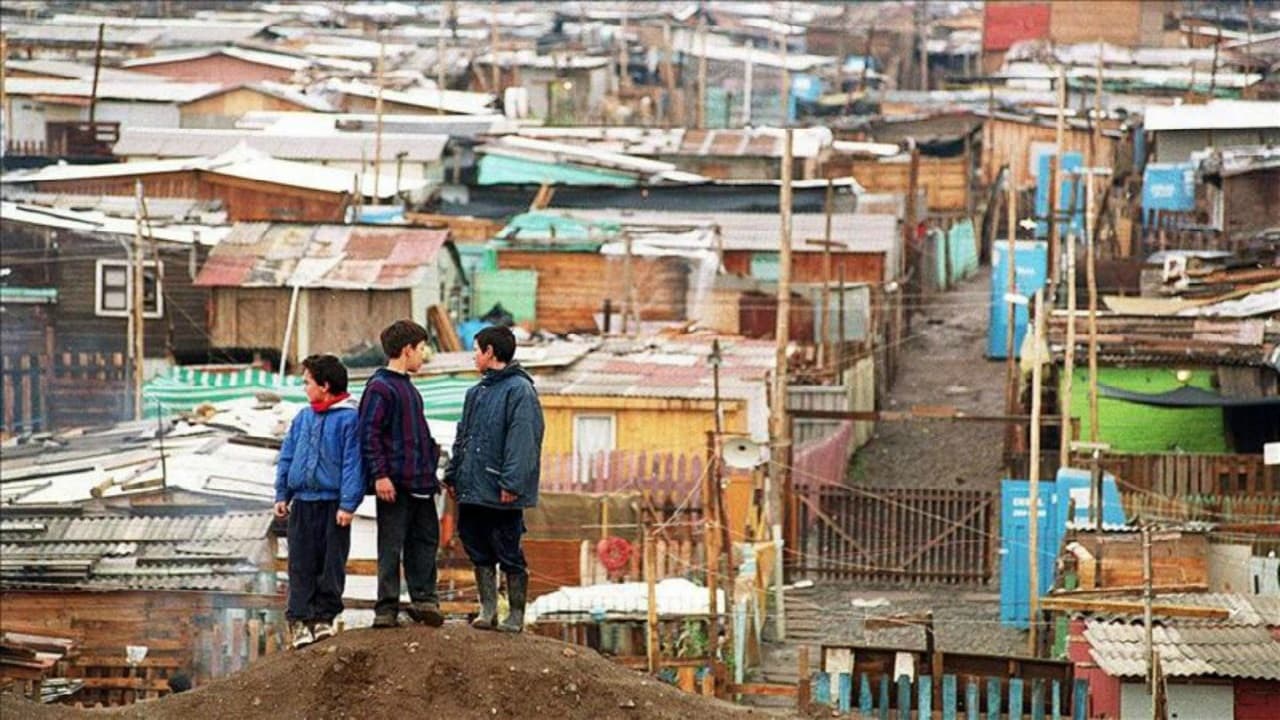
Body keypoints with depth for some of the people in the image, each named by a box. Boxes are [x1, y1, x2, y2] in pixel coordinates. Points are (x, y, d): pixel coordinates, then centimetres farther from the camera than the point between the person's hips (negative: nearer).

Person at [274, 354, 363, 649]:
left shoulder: (348, 418, -6)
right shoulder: (303, 417, 11)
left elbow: (353, 463, -9)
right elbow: (287, 456, 16)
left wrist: (348, 504, -14)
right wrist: (282, 494, 9)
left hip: (333, 503, -5)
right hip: (302, 502, 5)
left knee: (331, 565, 2)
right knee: (301, 565, 2)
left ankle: (324, 617, 11)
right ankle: (299, 619, 2)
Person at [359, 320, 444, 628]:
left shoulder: (408, 388, 18)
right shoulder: (380, 387, -11)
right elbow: (369, 434, -16)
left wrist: (431, 465, 21)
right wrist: (380, 474, -21)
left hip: (421, 482, 9)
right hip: (395, 484, -9)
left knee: (425, 539, 10)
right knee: (391, 546, -4)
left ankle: (423, 599, 16)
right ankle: (387, 609, -1)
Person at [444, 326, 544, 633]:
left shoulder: (519, 391, -10)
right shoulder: (477, 393, 17)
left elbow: (522, 441, -17)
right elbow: (462, 437, 22)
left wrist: (512, 483, -22)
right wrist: (453, 475, 15)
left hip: (501, 494, -8)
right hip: (472, 489, 8)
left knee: (509, 554, -1)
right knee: (480, 552, 10)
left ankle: (516, 615, 7)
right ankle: (488, 610, 18)